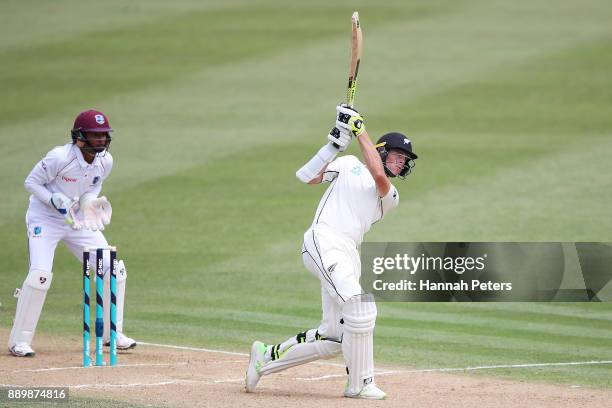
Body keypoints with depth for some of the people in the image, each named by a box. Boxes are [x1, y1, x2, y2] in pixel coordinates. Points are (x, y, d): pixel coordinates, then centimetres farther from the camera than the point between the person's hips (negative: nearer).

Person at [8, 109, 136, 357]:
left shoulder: (105, 161, -8)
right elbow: (31, 182, -14)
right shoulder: (60, 158, -25)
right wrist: (55, 201, -28)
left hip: (78, 220, 6)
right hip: (44, 218, -6)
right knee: (40, 275, -23)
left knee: (115, 269, -1)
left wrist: (91, 200, -8)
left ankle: (113, 334, 14)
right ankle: (19, 341, -10)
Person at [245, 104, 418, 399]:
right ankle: (359, 383, -12)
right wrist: (335, 143, -3)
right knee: (360, 307, -22)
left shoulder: (390, 197, 19)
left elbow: (379, 176, -3)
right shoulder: (349, 165, 14)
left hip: (348, 255, 6)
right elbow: (306, 177, 5)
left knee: (333, 337, 3)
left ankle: (266, 357, 19)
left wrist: (360, 131, -1)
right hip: (323, 241, -6)